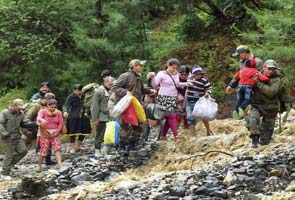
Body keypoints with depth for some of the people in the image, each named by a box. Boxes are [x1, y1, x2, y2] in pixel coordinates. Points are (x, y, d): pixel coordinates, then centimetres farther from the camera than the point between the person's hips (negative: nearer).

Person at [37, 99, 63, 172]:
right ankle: (39, 166, 13)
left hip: (55, 134, 3)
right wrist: (42, 120, -49)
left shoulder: (58, 113, 3)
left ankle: (60, 166, -20)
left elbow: (61, 123, 4)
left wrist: (56, 132, -7)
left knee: (58, 148, -13)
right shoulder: (43, 111, -6)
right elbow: (39, 118, -25)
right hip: (45, 133, -3)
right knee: (43, 150, -4)